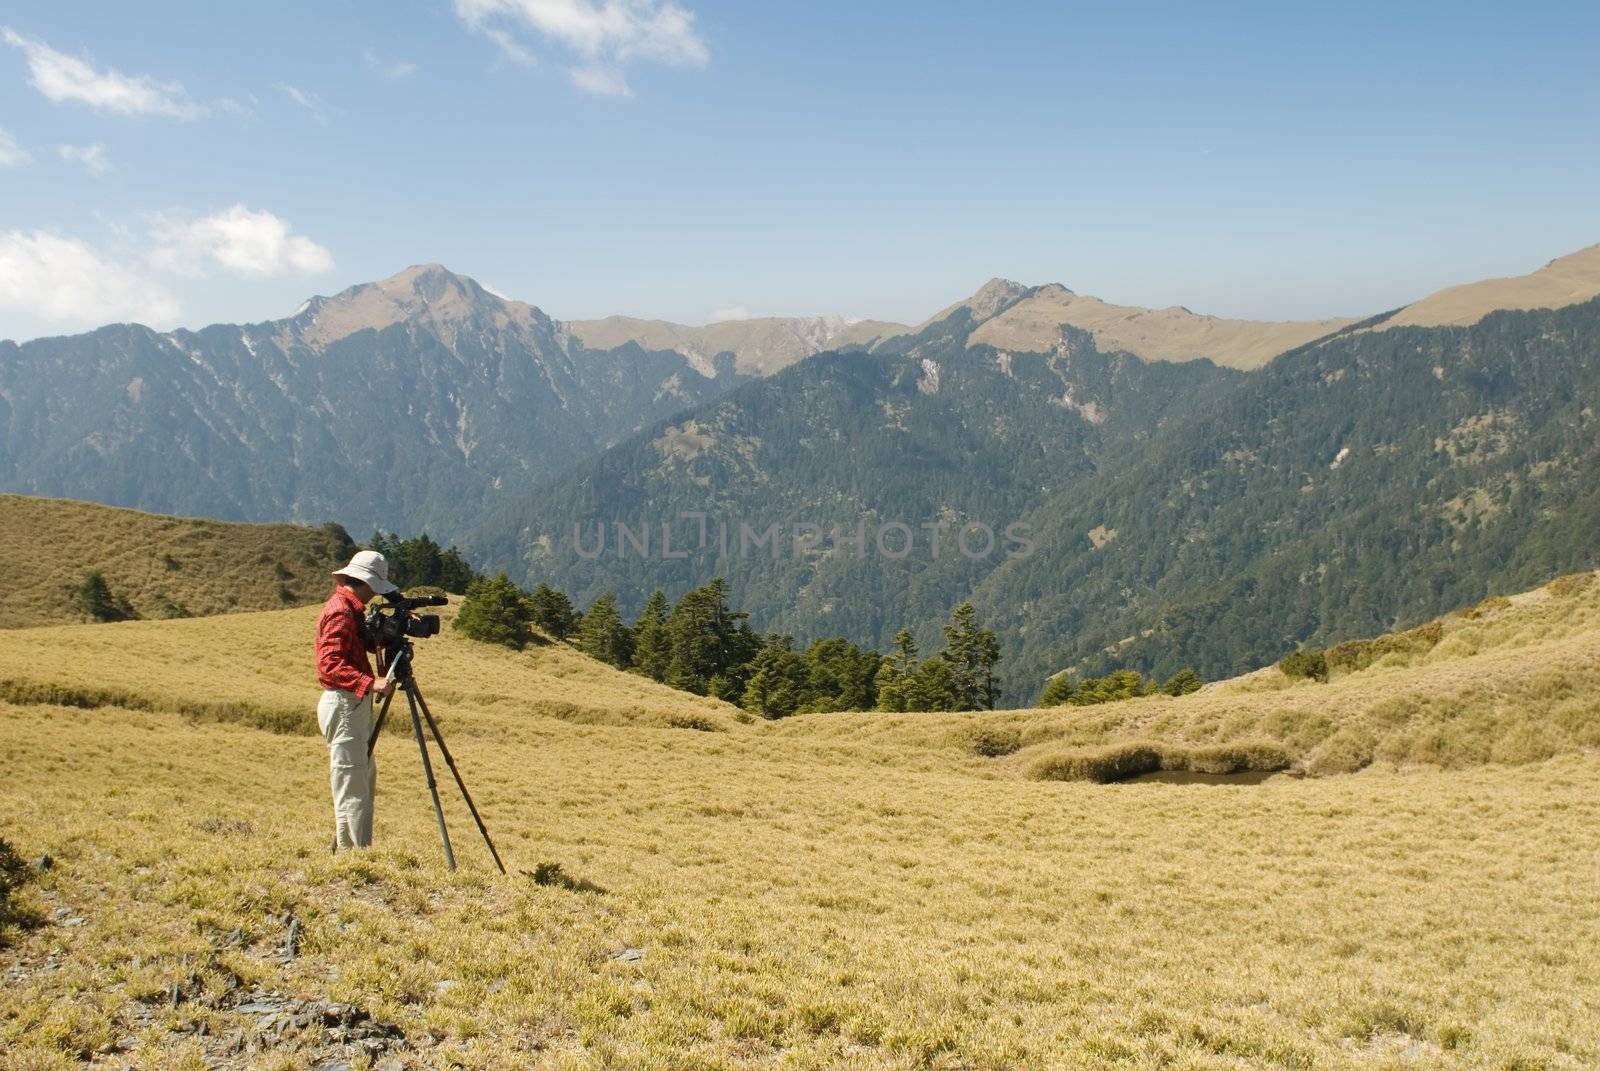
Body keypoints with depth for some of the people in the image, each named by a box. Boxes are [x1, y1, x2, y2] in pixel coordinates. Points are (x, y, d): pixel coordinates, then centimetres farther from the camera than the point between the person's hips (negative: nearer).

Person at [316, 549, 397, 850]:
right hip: (343, 704, -11)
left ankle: (345, 849, 22)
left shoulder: (351, 608, 16)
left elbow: (365, 645, 20)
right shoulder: (340, 611, -15)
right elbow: (330, 665, -24)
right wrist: (370, 684, -32)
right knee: (353, 788, -8)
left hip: (354, 704, 11)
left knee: (366, 779, 16)